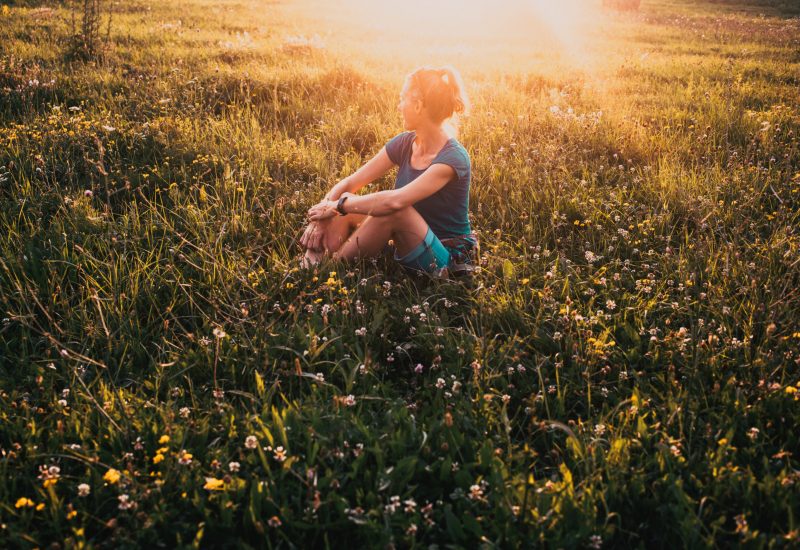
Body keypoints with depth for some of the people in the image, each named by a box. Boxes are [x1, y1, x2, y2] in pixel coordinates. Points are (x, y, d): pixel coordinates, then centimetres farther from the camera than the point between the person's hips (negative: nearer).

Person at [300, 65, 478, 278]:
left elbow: (395, 200, -36)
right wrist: (318, 217, -19)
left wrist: (339, 205, -25)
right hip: (410, 244, 7)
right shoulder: (404, 144, -1)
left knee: (394, 210, -32)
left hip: (448, 259, -7)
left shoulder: (453, 158, -23)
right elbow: (349, 183, -3)